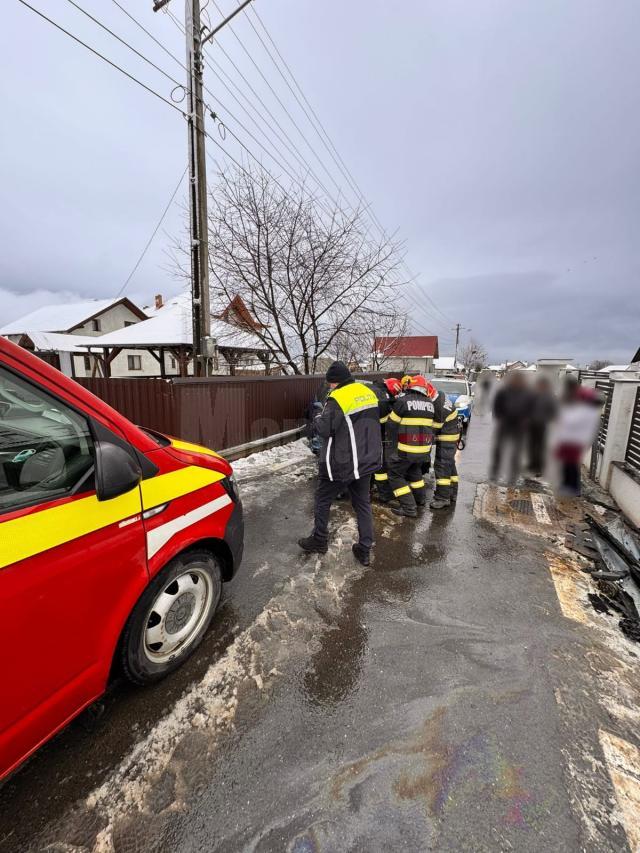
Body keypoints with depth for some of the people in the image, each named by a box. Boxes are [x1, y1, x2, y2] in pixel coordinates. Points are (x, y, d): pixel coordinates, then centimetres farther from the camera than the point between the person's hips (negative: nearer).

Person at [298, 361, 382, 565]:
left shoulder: (337, 398, -19)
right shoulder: (369, 393, 6)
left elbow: (324, 429, -19)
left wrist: (318, 418, 1)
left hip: (341, 464, -7)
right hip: (367, 461, 7)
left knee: (323, 500, 13)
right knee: (363, 503, 16)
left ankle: (319, 541, 27)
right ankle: (365, 550, 21)